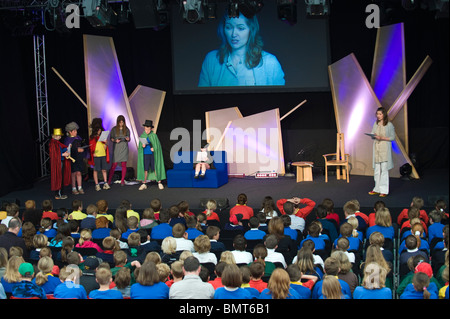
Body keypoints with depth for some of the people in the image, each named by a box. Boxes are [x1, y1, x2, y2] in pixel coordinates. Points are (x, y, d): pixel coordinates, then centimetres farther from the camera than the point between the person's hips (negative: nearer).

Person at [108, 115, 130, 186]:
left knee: (123, 164, 1)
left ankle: (122, 180, 10)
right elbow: (111, 138, 5)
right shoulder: (114, 129, 2)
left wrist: (128, 139, -13)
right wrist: (115, 140, -15)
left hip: (124, 148, 1)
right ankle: (109, 180, 6)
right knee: (114, 164, -4)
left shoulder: (127, 129, 4)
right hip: (116, 148, -1)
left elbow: (129, 138, 9)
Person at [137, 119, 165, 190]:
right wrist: (142, 146, -14)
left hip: (153, 154, -2)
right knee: (145, 169, 1)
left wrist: (153, 148, -16)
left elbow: (158, 145, 1)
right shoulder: (142, 136, 5)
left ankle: (159, 183, 9)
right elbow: (139, 147, 7)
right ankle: (144, 184, 8)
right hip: (145, 154, 2)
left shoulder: (154, 136, -2)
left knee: (155, 168, 1)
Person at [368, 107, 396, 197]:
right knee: (376, 170, 8)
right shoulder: (375, 124, 11)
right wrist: (374, 136, -9)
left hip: (385, 149, -5)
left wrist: (382, 138, -18)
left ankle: (384, 190, 1)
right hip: (376, 148, 5)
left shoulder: (389, 125, -5)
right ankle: (377, 189, 16)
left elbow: (393, 137, -6)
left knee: (384, 169, -4)